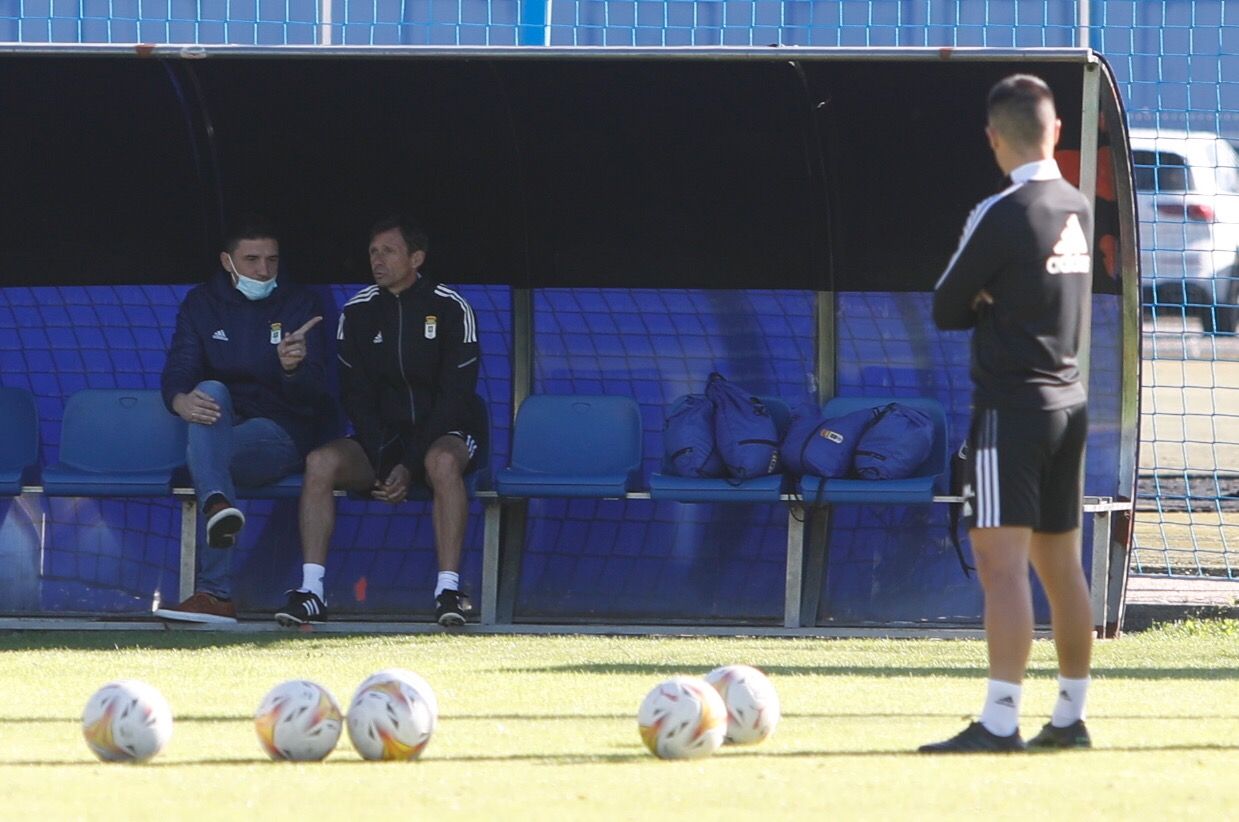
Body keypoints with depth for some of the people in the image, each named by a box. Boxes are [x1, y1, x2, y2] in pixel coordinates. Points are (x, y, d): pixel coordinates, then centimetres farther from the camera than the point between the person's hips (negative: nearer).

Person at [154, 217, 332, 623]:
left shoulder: (301, 304, 4)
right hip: (219, 427, 2)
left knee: (202, 450, -34)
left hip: (280, 432, -2)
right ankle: (219, 506, -64)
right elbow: (178, 372, -4)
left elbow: (316, 398, -6)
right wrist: (182, 400, -31)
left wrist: (294, 369, -31)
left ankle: (212, 593, -48)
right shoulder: (202, 303, 10)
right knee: (211, 391, -34)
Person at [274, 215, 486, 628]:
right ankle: (311, 592, -30)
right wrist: (383, 464, -13)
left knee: (442, 462, -39)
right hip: (381, 436, 3)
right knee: (321, 462, -26)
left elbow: (454, 396, -11)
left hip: (445, 434, -3)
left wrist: (410, 467, -19)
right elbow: (355, 395, 2)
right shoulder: (358, 311, 3)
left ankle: (448, 590, -39)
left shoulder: (451, 309, -7)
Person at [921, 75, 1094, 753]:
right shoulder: (1078, 209, 8)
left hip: (1011, 405, -8)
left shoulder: (1000, 216, -14)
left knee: (1001, 560, -12)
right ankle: (1070, 716, 19)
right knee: (1060, 563, 14)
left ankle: (999, 722, -20)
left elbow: (947, 311, -6)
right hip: (1068, 401, 8)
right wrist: (997, 304, 2)